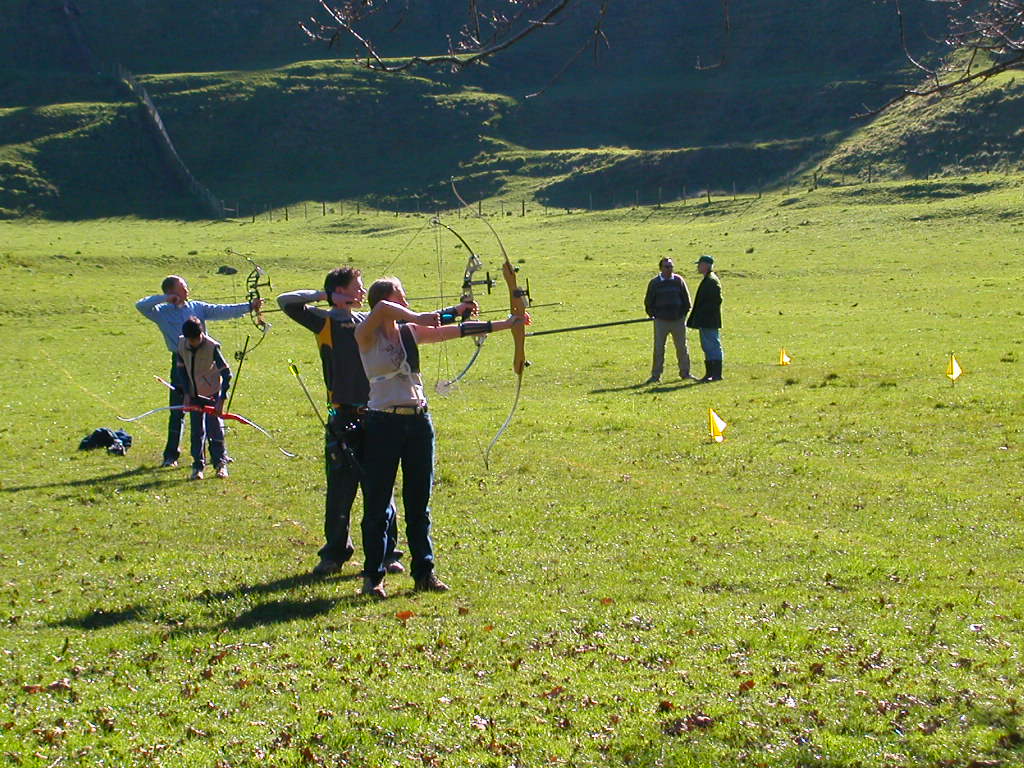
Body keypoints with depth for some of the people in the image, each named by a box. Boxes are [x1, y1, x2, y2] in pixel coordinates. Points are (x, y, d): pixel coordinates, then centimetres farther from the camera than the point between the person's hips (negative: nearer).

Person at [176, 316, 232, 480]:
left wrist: (221, 399, -22)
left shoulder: (212, 346, -21)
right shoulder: (182, 344, -7)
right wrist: (187, 393, -2)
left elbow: (226, 373, -18)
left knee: (214, 429, -4)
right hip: (194, 395, 4)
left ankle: (221, 463, 8)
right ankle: (198, 466, 11)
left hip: (212, 393, -4)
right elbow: (182, 369, 5)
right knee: (197, 431, 5)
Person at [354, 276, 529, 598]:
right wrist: (418, 318, -18)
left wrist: (504, 324, 10)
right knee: (378, 502, 0)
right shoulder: (366, 335, -6)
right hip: (384, 423, -5)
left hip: (418, 421, 6)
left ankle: (424, 572, 17)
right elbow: (382, 309, -27)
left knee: (419, 502, 10)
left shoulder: (410, 331, 10)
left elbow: (457, 330, 11)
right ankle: (372, 577, 8)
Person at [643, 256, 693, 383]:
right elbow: (648, 301, 7)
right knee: (658, 348, -2)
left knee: (682, 347, 7)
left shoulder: (679, 281, 3)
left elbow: (686, 299, 10)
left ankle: (685, 372, 18)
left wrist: (683, 313, 5)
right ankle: (655, 375, 2)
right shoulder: (654, 283, 0)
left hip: (678, 320, 1)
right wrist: (652, 314, 3)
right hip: (661, 320, -1)